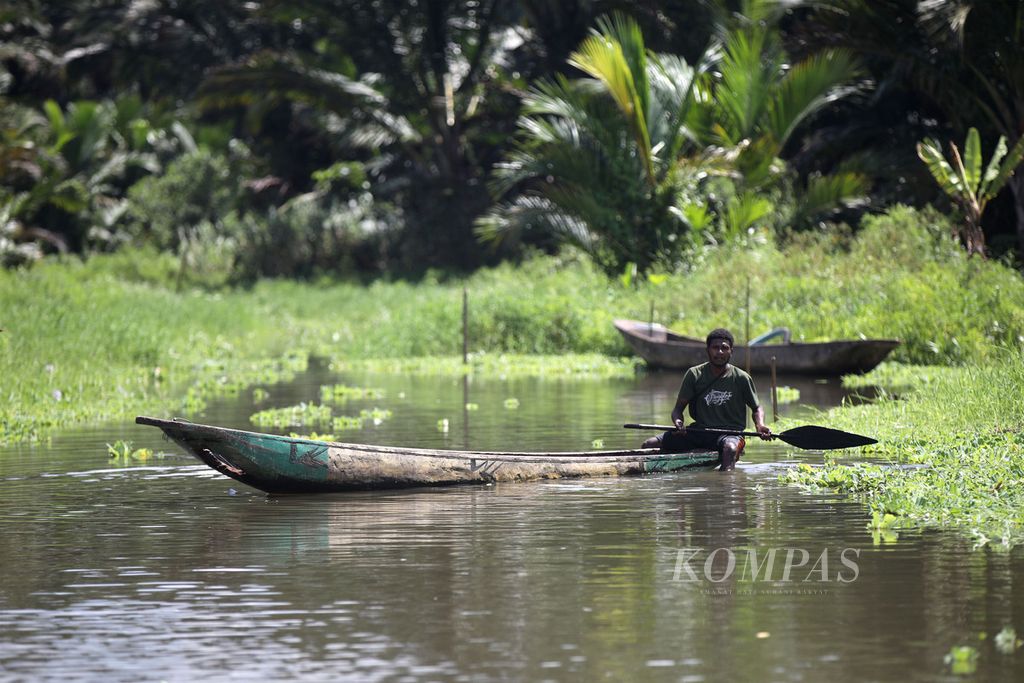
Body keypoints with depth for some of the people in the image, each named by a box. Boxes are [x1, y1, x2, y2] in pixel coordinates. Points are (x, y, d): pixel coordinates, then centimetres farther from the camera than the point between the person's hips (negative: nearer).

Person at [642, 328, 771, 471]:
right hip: (699, 431, 3)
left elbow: (756, 408, 13)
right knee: (649, 445, -14)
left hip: (730, 433, -3)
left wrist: (760, 425, -10)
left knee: (730, 448, -41)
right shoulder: (694, 374, 4)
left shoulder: (741, 378, 0)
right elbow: (678, 408, 6)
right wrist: (678, 422, -19)